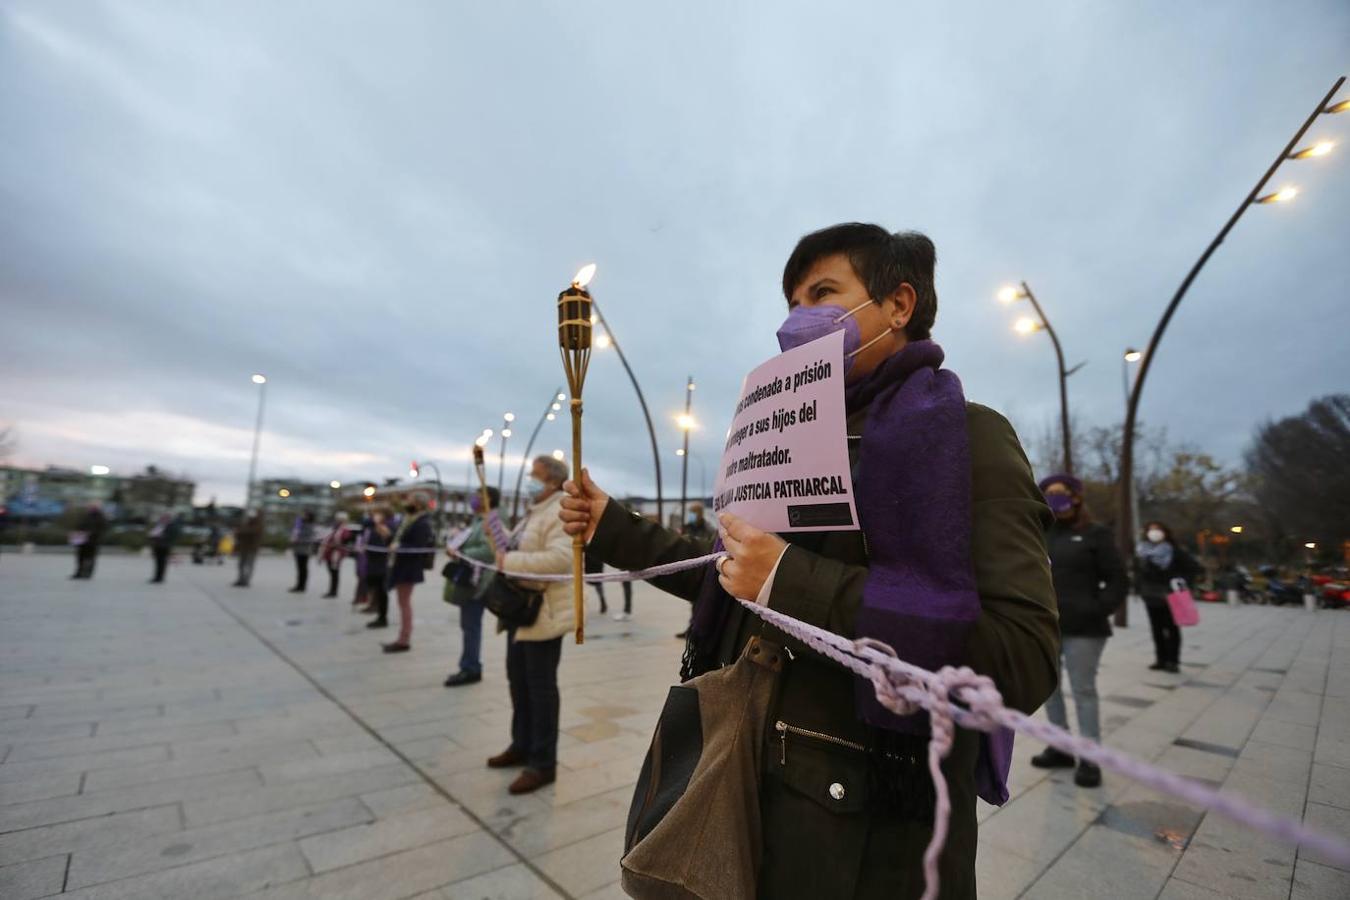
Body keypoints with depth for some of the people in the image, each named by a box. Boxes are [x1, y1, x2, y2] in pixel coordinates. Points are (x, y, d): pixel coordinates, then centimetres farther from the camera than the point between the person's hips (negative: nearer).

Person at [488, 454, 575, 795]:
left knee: (541, 687, 0)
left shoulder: (560, 513, -18)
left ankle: (543, 763, 15)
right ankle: (522, 745, 37)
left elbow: (560, 558, -32)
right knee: (518, 679, 20)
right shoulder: (535, 511, 15)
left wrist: (510, 561, -30)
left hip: (544, 614, -10)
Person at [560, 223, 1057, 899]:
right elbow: (738, 588, 13)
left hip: (871, 827, -6)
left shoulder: (964, 436, -12)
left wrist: (792, 583, -27)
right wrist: (613, 529, 12)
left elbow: (1024, 660, -23)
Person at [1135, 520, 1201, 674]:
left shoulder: (1174, 552, -6)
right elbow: (1137, 572, 11)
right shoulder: (1141, 552, 3)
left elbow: (1194, 567, -1)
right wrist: (1140, 588, 1)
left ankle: (1173, 661, 9)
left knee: (1172, 629, 2)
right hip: (1151, 597, 3)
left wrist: (1184, 583, -8)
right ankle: (1161, 659, 17)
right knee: (1157, 629, 9)